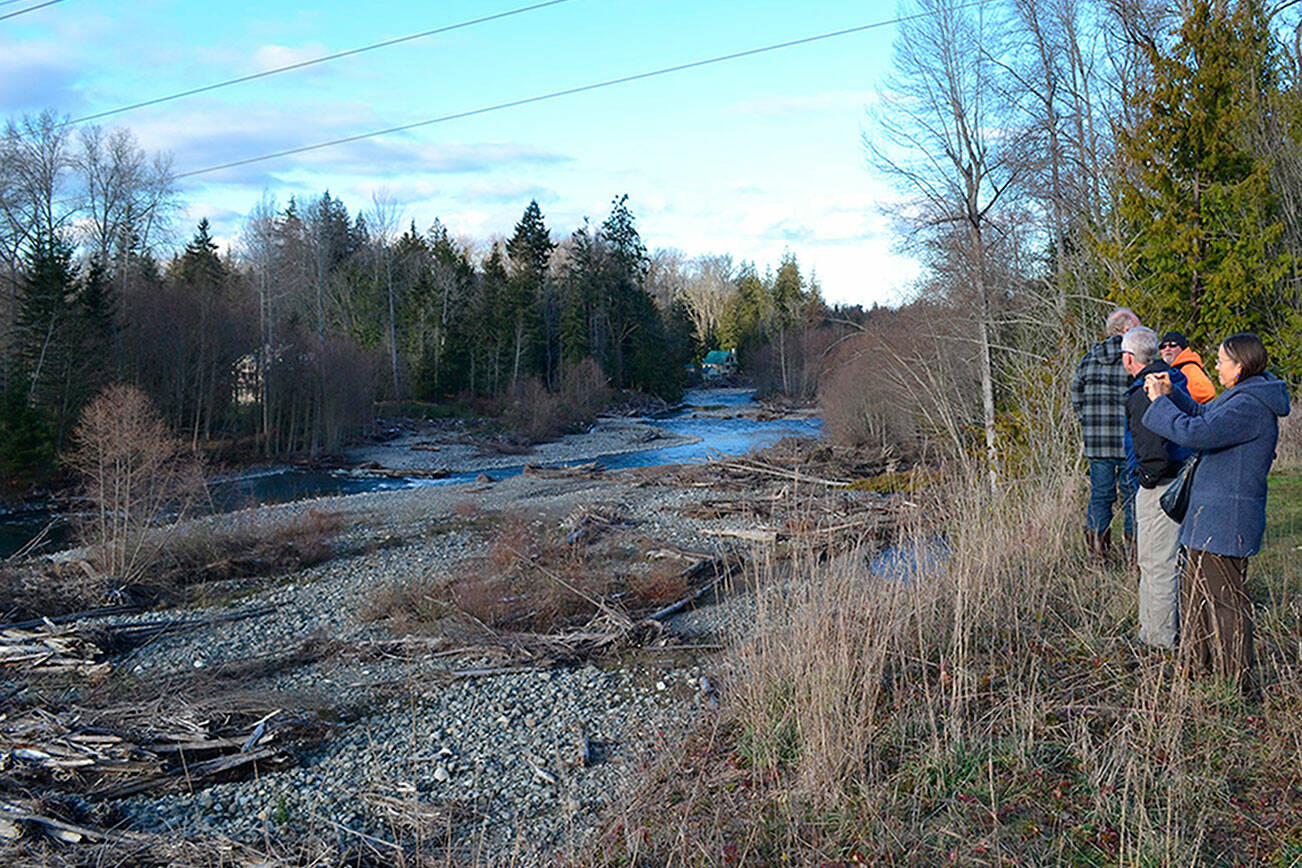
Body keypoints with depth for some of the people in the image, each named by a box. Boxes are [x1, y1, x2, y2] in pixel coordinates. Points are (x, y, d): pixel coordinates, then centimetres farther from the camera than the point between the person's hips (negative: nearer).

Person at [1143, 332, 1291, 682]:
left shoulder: (1250, 406, -20)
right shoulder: (1242, 396, 12)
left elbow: (1194, 433, -29)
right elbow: (1202, 414, 28)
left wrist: (1159, 401, -15)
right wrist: (1171, 392, 12)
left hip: (1227, 518, -10)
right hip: (1210, 513, 10)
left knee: (1224, 596, 0)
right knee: (1195, 590, 18)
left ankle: (1235, 676, 12)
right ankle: (1198, 666, 29)